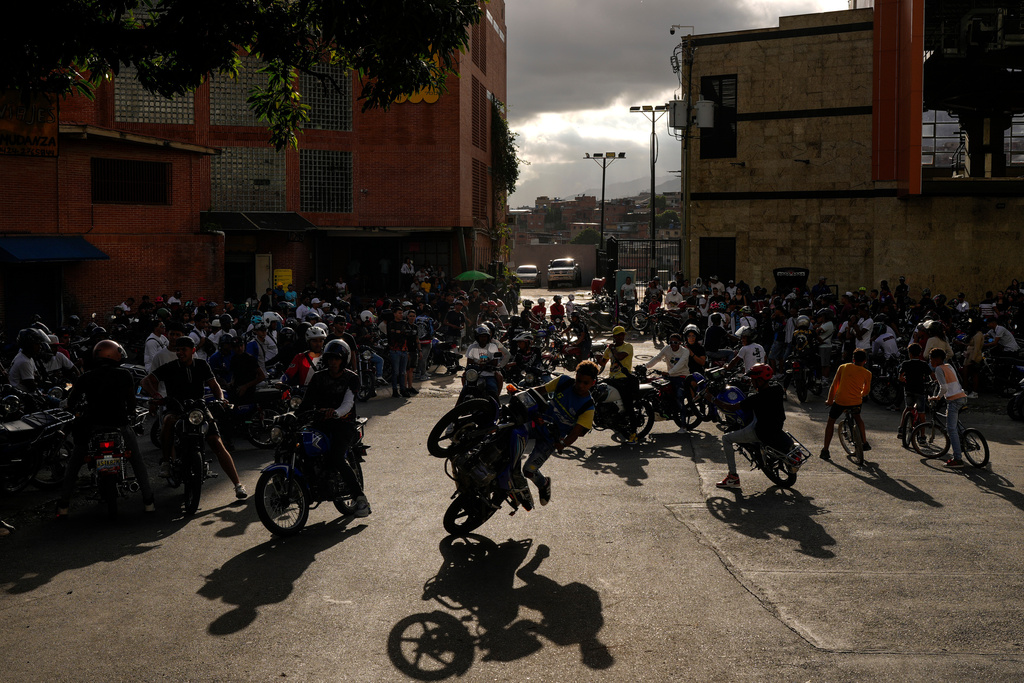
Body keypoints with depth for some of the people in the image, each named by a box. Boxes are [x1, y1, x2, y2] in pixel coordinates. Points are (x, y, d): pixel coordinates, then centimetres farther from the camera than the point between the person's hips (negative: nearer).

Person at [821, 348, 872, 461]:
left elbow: (834, 385, 11)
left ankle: (825, 450, 12)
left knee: (831, 421, 18)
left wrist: (830, 400, 21)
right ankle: (865, 443, 39)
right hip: (856, 401, 1)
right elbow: (866, 390, 21)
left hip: (840, 400, -1)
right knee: (857, 418, 34)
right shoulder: (867, 373, 9)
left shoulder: (843, 367, 9)